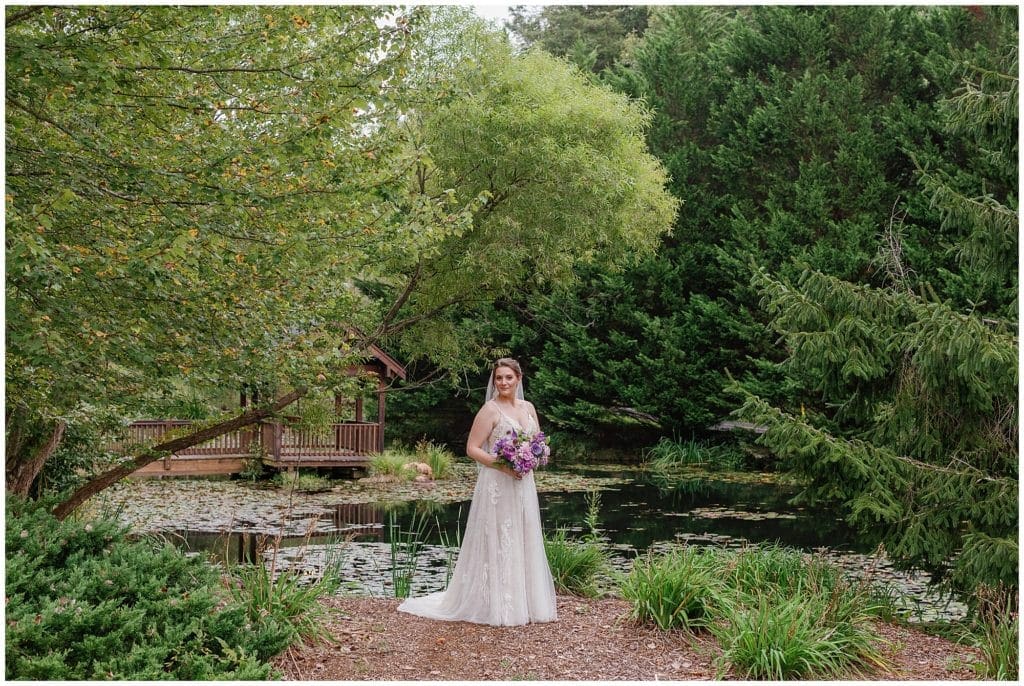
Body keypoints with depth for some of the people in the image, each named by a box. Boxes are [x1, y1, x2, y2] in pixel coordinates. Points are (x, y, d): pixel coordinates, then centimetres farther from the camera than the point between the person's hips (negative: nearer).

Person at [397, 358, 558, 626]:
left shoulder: (528, 408, 11)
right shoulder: (490, 409, -8)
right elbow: (472, 448, -11)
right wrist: (502, 465, -21)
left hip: (523, 484, 7)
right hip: (496, 486, -6)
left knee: (524, 541, 12)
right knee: (497, 543, -2)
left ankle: (524, 602, 23)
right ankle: (496, 607, 7)